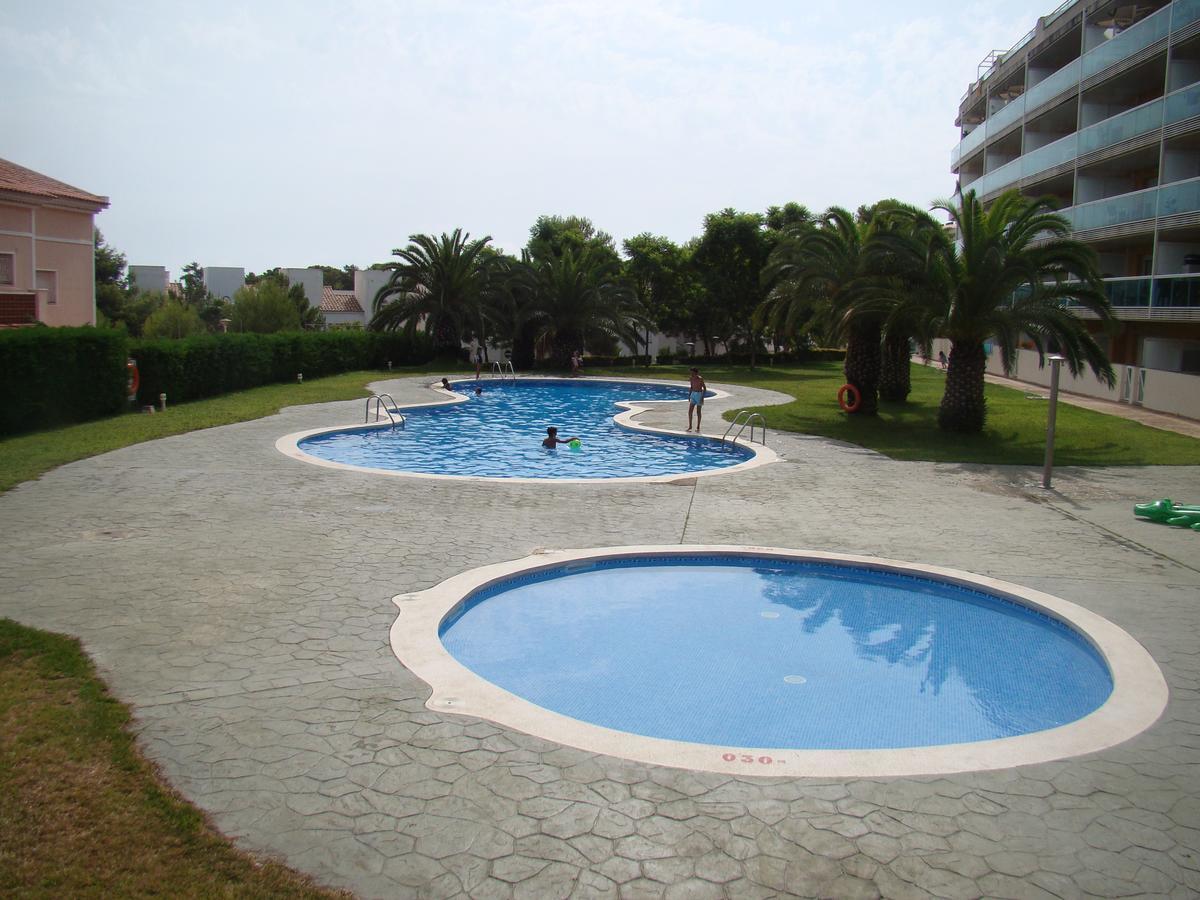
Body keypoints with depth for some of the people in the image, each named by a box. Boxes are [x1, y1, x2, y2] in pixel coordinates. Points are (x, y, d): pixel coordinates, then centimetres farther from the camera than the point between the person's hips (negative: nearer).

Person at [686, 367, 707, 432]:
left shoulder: (700, 379, -14)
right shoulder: (692, 379, 5)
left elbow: (704, 388, -12)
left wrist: (702, 397, -16)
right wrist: (689, 395, 13)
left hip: (699, 394, -6)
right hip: (693, 394, 6)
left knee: (698, 412, 2)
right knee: (690, 411, 0)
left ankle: (698, 427, 10)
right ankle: (690, 426, 10)